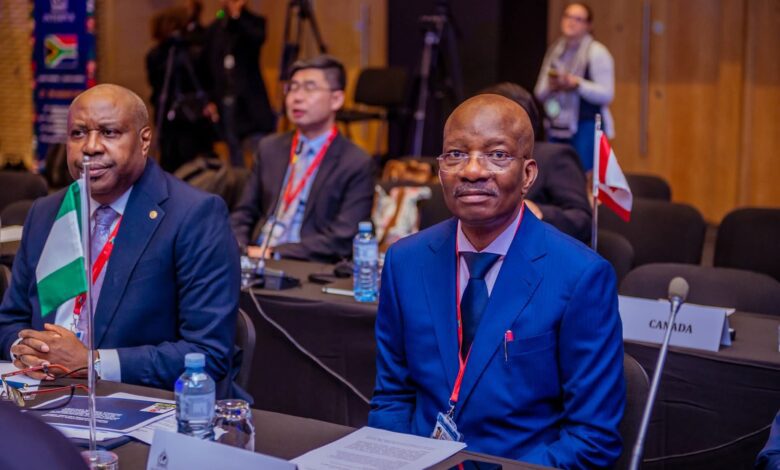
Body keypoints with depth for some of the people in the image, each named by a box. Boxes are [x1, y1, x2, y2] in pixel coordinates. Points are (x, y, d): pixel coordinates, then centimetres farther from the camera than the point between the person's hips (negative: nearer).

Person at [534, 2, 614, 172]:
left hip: (587, 127, -6)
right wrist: (550, 86, -9)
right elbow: (539, 93, 13)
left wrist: (577, 84, -24)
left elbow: (607, 94, -11)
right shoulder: (555, 51, 13)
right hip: (557, 127, 6)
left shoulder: (597, 52, -5)